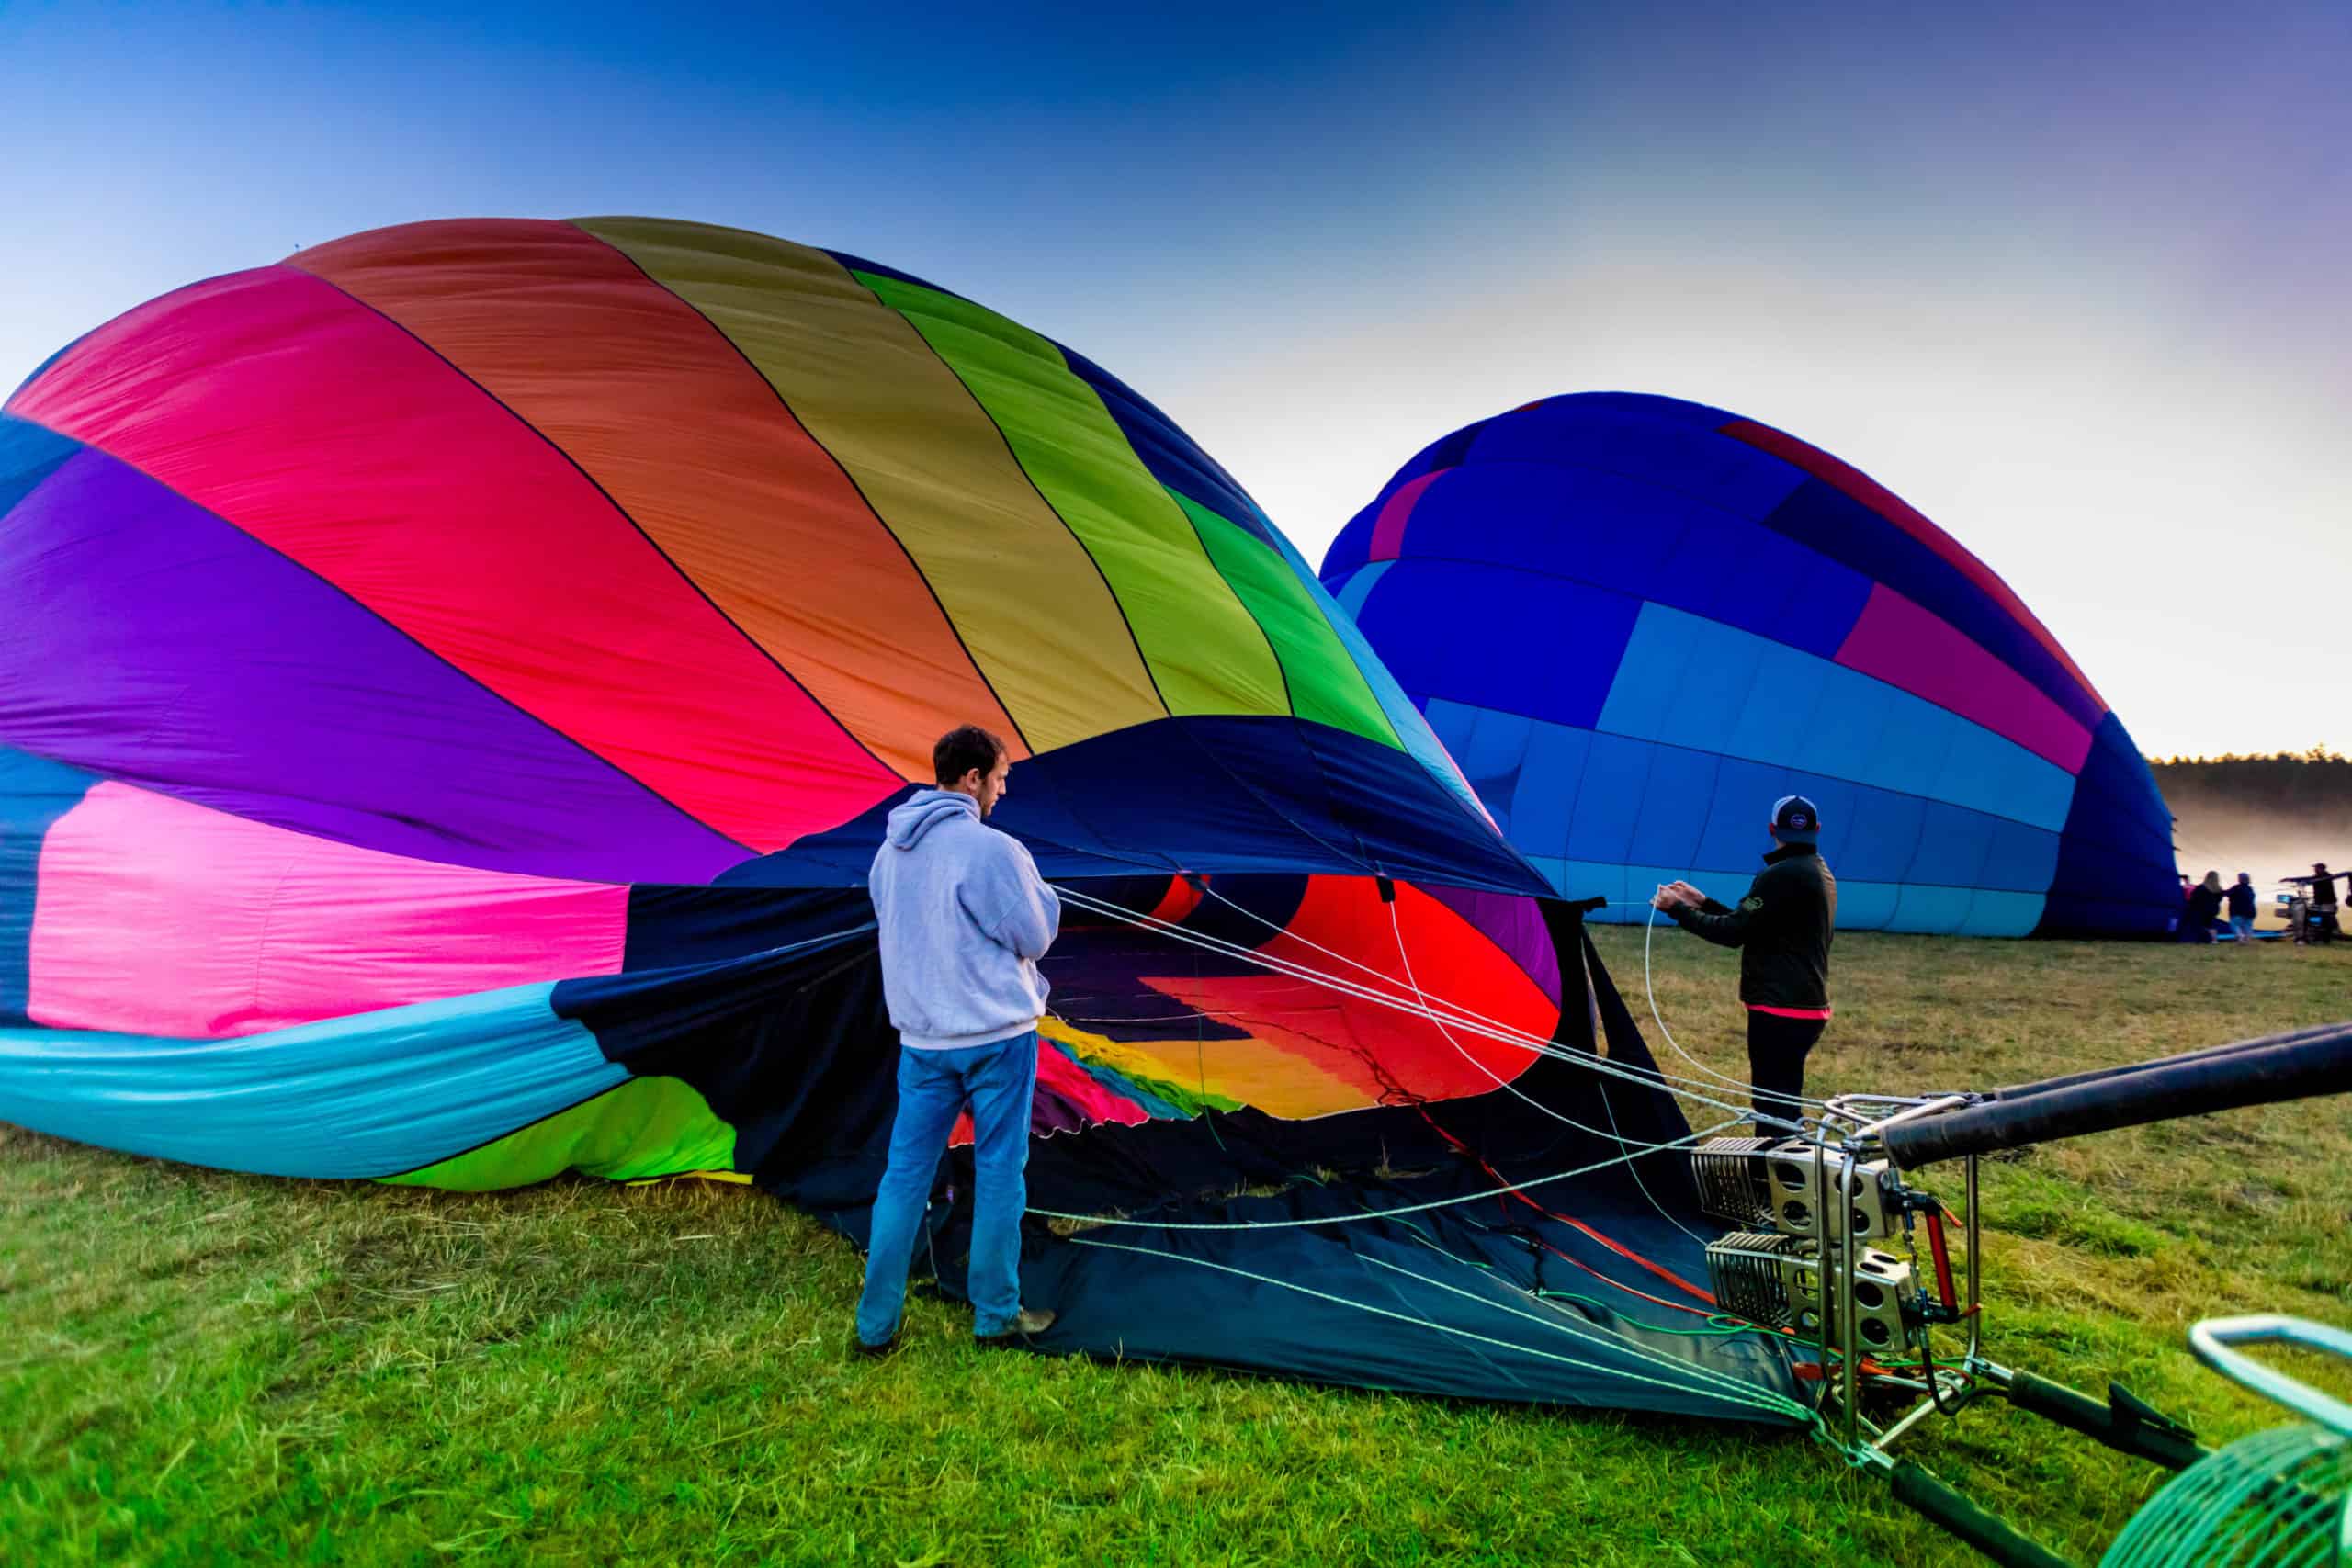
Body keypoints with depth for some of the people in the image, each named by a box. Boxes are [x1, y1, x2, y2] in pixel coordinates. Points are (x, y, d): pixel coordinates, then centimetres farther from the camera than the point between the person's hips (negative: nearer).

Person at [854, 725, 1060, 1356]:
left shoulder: (888, 852, 6)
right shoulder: (992, 849, -17)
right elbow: (1036, 938, -10)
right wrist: (1038, 891, 8)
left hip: (919, 1037, 6)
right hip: (997, 1034, -6)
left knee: (905, 1173, 12)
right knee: (998, 1173, 8)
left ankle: (876, 1326, 20)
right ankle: (997, 1317, 21)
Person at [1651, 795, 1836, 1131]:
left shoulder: (1782, 875, -17)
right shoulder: (1820, 873, 14)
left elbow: (1733, 933, -16)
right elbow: (1753, 926, 18)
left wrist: (1677, 909, -7)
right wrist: (1704, 902, 21)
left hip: (1779, 1011, -10)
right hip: (1809, 1007, 10)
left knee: (1773, 1107, -7)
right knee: (1784, 1104, 18)